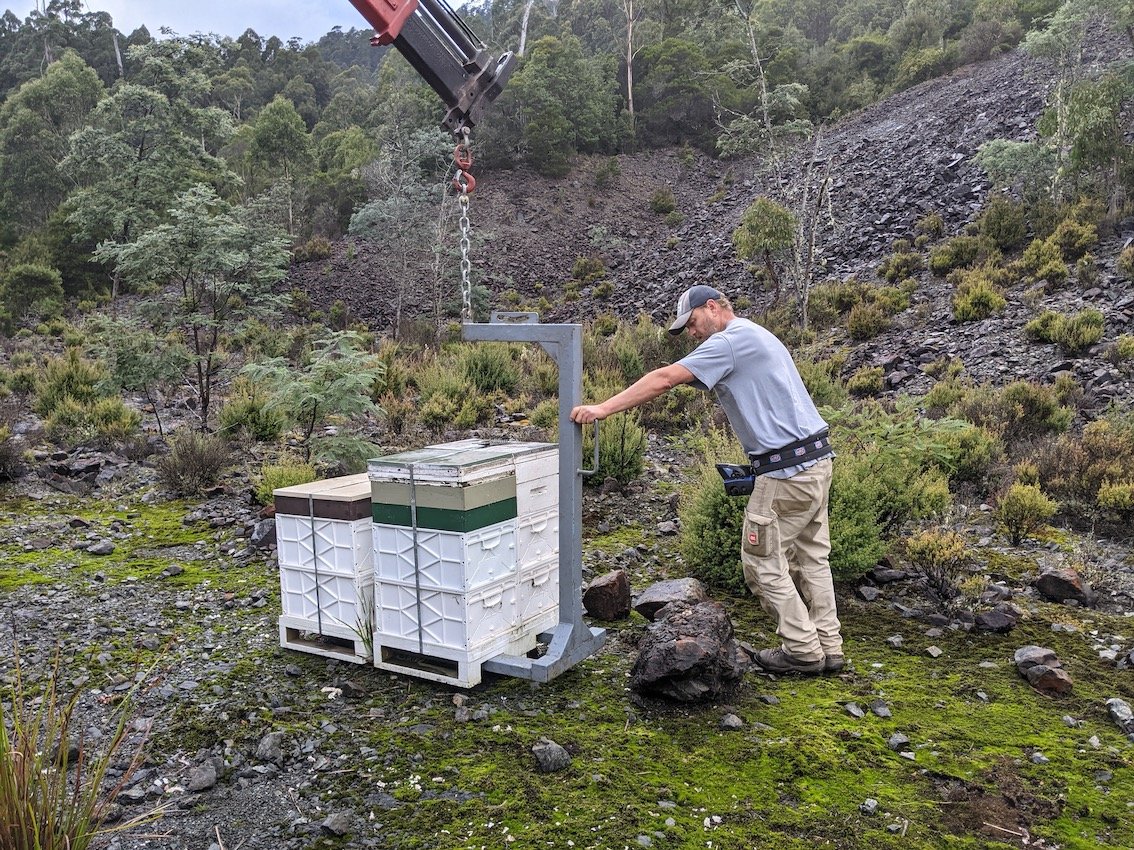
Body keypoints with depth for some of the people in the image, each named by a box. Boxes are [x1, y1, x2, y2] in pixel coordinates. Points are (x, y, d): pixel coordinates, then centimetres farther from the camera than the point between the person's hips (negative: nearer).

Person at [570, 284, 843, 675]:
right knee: (811, 556, 16)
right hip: (817, 457, 10)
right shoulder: (757, 336, 19)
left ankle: (802, 650, 11)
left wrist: (602, 408, -18)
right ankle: (827, 647, 24)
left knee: (763, 560, 2)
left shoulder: (729, 341, -12)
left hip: (787, 470, -10)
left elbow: (664, 379, -19)